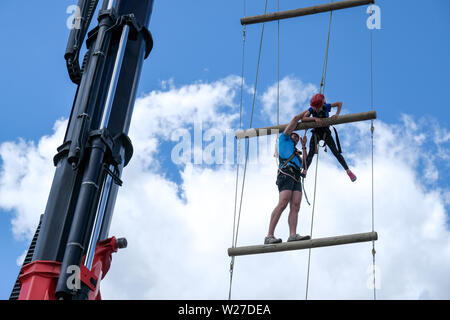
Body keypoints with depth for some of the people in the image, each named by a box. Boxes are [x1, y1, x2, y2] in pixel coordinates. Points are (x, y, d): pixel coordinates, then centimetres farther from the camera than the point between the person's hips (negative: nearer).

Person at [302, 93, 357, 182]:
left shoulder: (326, 107, -17)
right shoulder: (311, 110, -14)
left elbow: (340, 103, -9)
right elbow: (303, 119, -25)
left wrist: (337, 114, -22)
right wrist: (314, 118, -36)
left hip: (326, 133, -1)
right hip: (316, 133, 1)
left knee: (336, 152, -5)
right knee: (311, 153, -8)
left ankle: (348, 171, -1)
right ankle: (305, 171, -3)